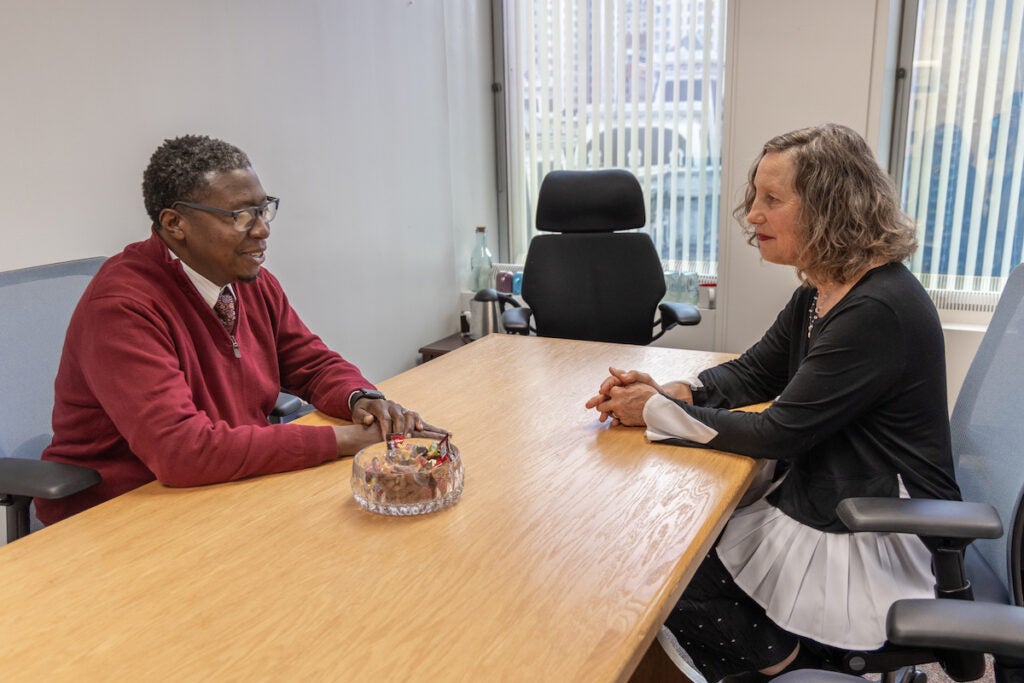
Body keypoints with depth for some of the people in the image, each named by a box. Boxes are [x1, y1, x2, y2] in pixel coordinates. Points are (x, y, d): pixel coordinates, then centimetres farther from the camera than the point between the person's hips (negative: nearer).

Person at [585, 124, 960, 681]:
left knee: (669, 588, -8)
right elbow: (753, 372, 10)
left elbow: (780, 433, -25)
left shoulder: (879, 311, -26)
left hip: (879, 546, -9)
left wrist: (658, 414, -17)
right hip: (816, 505, 9)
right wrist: (668, 392, -9)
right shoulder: (819, 292, 4)